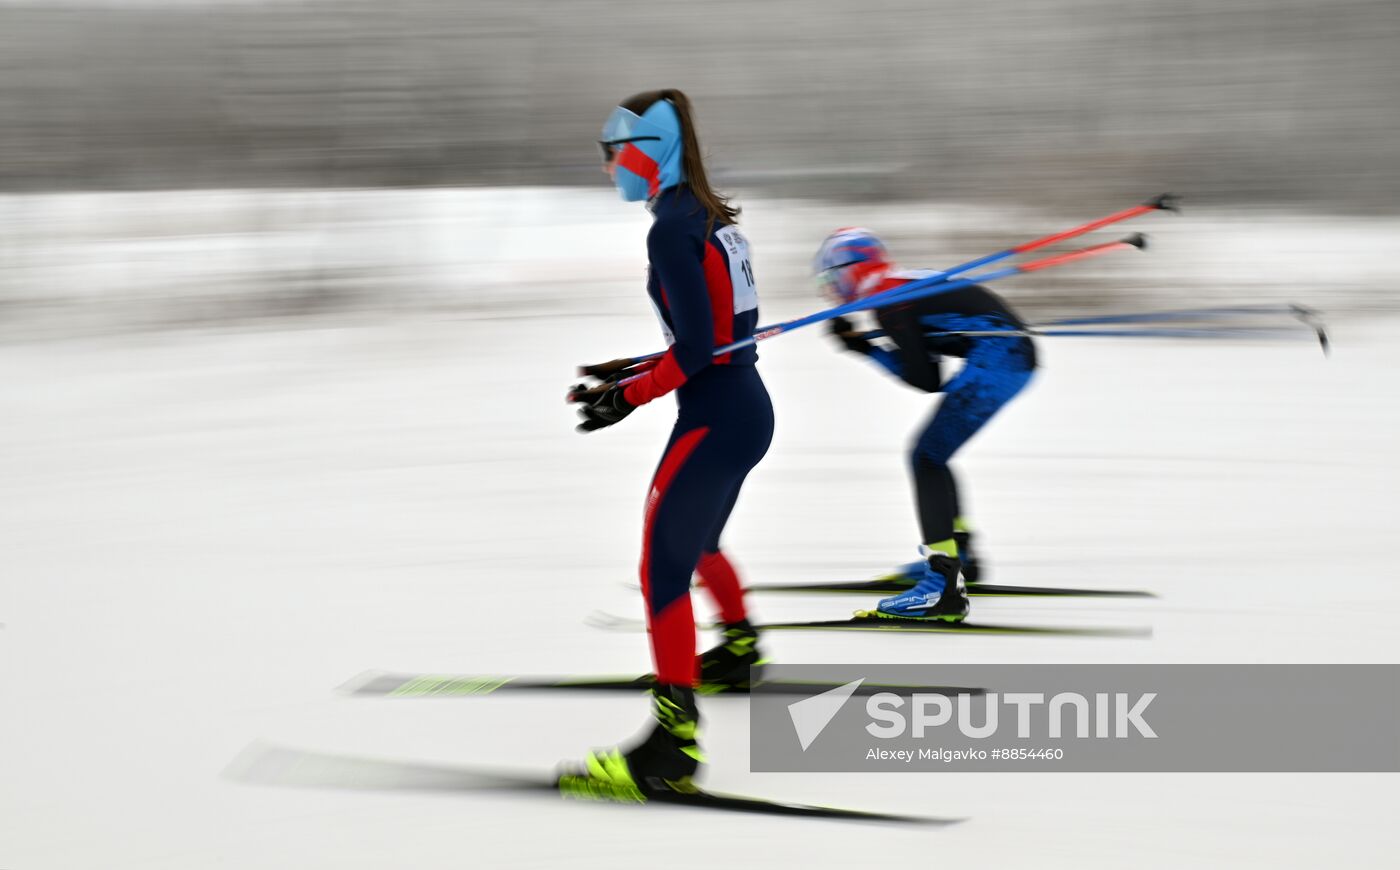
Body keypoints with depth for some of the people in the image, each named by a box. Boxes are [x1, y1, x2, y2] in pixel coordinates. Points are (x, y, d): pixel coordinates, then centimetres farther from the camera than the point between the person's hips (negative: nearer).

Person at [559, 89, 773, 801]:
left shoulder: (671, 230, -16)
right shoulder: (713, 218, 11)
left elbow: (697, 347, -21)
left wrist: (631, 397, -13)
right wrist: (637, 369, 16)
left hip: (713, 420, -10)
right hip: (748, 407, 10)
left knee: (663, 570, -9)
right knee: (697, 544, 32)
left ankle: (672, 748, -14)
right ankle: (739, 649, 55)